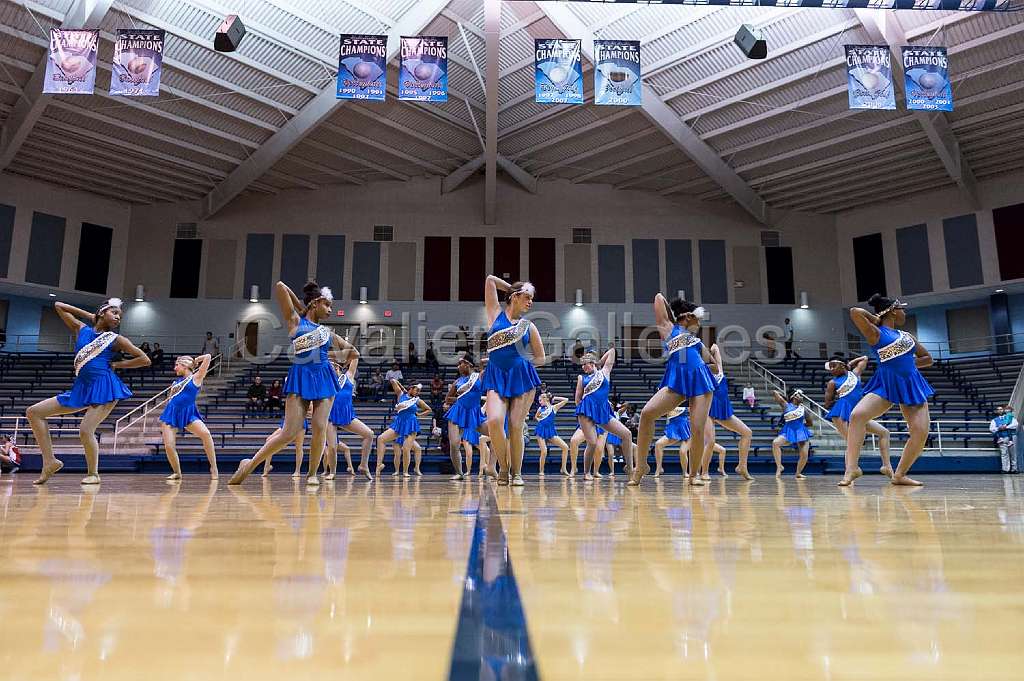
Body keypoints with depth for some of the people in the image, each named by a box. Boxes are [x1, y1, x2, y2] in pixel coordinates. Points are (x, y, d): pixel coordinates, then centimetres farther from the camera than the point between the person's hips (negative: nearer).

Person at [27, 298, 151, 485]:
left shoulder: (116, 339, 3)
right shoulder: (81, 329, 14)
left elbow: (145, 359, 0)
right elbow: (58, 306, 21)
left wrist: (116, 364, 1)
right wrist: (88, 315, 17)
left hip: (104, 387, -6)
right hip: (81, 389, 6)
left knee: (85, 430, -18)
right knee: (33, 412, 2)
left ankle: (93, 474, 4)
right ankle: (50, 461, 3)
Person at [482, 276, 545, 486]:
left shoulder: (528, 326, 12)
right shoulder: (496, 313, 10)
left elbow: (541, 359, 15)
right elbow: (490, 280, 9)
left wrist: (520, 360, 4)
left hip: (521, 377, 1)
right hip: (496, 377, -1)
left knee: (516, 427, -2)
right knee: (494, 421, -19)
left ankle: (516, 473, 13)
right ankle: (503, 468, 0)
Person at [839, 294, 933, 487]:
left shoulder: (906, 335, 17)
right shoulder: (876, 333, -2)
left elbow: (928, 359, 25)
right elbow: (855, 312, -20)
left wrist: (906, 363, 8)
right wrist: (875, 318, -1)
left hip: (911, 384, 6)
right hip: (885, 384, -5)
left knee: (921, 431, -9)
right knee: (857, 415, -28)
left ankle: (900, 474, 8)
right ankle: (852, 468, -22)